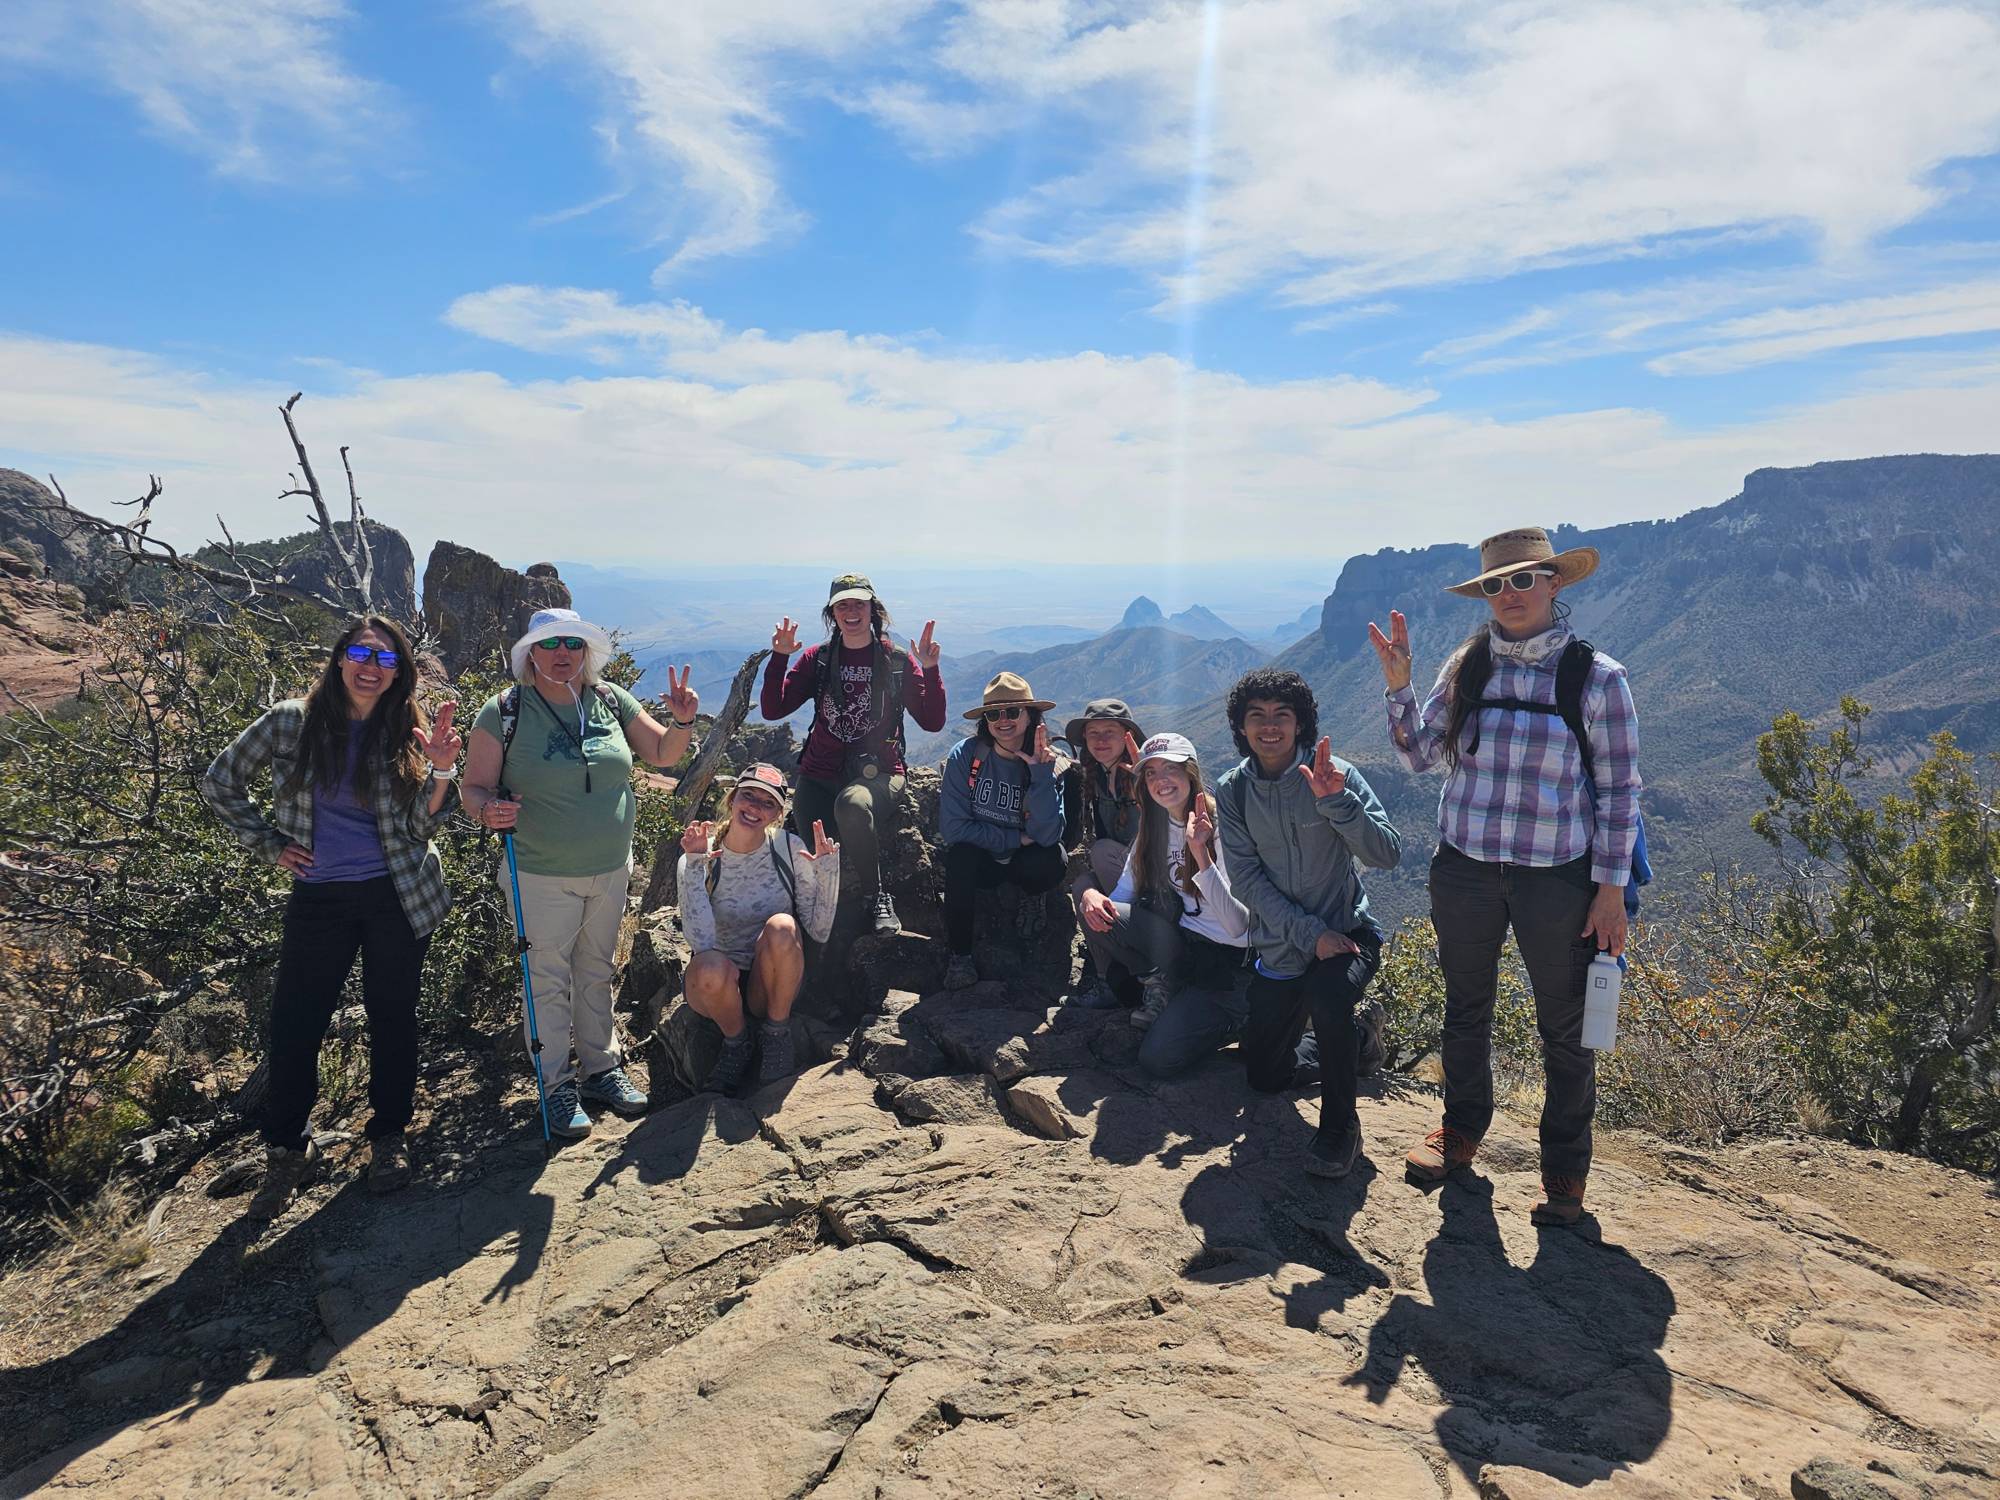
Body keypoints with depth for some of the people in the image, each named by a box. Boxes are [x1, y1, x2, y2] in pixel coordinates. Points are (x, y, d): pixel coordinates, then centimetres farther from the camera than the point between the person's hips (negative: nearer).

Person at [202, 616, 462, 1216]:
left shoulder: (407, 730, -3)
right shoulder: (291, 722, -4)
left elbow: (419, 828, -6)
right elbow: (220, 782, 8)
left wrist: (440, 770, -21)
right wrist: (269, 845, 3)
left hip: (397, 896, 0)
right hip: (318, 897, 0)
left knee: (392, 1016, 9)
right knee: (294, 1024, 2)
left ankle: (388, 1135, 27)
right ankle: (286, 1150, 21)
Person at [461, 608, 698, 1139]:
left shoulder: (611, 701, 1)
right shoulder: (504, 712, -10)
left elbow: (663, 753, 7)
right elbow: (475, 789, -9)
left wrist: (682, 721, -12)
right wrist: (487, 811, -31)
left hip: (611, 871, 4)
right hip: (542, 876, -4)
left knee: (596, 972, 17)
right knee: (549, 981, 4)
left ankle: (601, 1068, 31)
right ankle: (557, 1085, 18)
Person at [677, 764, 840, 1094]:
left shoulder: (790, 848, -7)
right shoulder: (699, 859, -11)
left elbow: (819, 931, -7)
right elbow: (701, 942, -25)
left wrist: (828, 869, -18)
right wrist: (694, 867, -29)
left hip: (774, 983, 1)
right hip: (719, 985, -1)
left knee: (781, 927, -32)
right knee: (710, 966, -37)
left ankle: (776, 1032, -9)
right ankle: (736, 1042, -5)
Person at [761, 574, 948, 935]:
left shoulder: (898, 661, 3)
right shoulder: (817, 658, 9)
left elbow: (932, 722, -4)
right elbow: (772, 710, 3)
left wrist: (929, 670, -17)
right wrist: (779, 658, -8)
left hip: (877, 773, -2)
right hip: (820, 774, 2)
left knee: (852, 804, -39)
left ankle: (876, 896, -19)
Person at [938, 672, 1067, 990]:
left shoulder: (1049, 763, -14)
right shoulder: (965, 755, -16)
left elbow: (1046, 835, -24)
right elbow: (952, 827, -19)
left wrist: (1040, 772, -31)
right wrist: (1016, 838, -19)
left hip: (1023, 862, 1)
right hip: (977, 860, -1)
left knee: (1051, 860, -32)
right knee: (961, 854, -35)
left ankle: (1031, 899, 5)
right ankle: (959, 955, -18)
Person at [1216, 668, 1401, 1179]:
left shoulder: (1335, 774, -11)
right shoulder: (1232, 791, -4)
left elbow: (1388, 854, -19)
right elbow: (1246, 879, -9)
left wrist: (1334, 800, -33)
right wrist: (1311, 933, -19)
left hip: (1347, 931, -3)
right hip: (1280, 946, 4)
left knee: (1327, 995, -38)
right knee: (1265, 1076, 10)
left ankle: (1340, 1123, -15)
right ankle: (1339, 1036, 41)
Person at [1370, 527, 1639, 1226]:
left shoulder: (1596, 677, -7)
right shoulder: (1467, 665, 1)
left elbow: (1619, 791, -4)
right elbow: (1419, 754, 1)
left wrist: (1611, 890, -7)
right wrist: (1397, 683, -12)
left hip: (1558, 879, -3)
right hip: (1464, 871, 3)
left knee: (1565, 1029, 10)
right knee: (1465, 1010, 19)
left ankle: (1564, 1169, 30)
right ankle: (1461, 1128, 41)